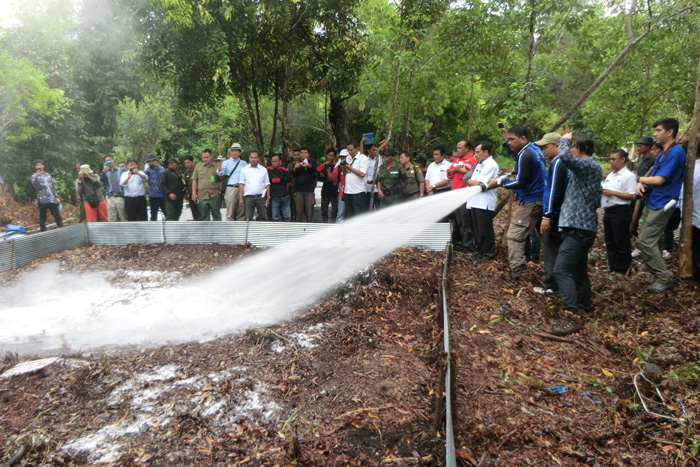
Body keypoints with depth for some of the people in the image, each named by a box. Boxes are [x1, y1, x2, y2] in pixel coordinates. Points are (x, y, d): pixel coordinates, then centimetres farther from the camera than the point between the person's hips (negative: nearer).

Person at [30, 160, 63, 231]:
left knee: (57, 216, 5)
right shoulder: (34, 176, 3)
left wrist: (56, 197, 13)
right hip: (42, 200, -4)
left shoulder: (48, 175, 18)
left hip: (52, 200, 4)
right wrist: (36, 177, -35)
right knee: (42, 218, 1)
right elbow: (34, 184, -17)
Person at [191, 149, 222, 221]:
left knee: (217, 216, 4)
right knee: (203, 217, 7)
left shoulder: (217, 167, 4)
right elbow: (194, 181, 13)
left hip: (214, 196, -2)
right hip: (202, 196, 2)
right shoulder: (198, 167, 13)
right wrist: (194, 193, 4)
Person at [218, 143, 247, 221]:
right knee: (230, 213, -5)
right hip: (230, 189, -2)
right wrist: (220, 163, -16)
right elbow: (220, 173, -3)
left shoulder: (244, 163, 14)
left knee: (241, 212, 4)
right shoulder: (226, 163, 8)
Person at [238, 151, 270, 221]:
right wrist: (240, 198, -3)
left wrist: (268, 197, 0)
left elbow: (267, 184, 8)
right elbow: (242, 184, 4)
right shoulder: (244, 169, 7)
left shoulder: (263, 169, 9)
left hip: (261, 197, 1)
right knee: (248, 218, 0)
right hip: (248, 197, -1)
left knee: (263, 217, 2)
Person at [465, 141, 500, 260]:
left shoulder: (491, 165, -10)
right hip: (474, 202, 9)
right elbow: (469, 180, 18)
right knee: (476, 229, 16)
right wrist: (473, 182, -2)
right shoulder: (479, 164, 19)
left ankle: (489, 253, 8)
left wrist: (471, 182, -1)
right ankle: (478, 249, 27)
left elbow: (481, 184, -17)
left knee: (485, 230, -2)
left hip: (484, 204, -9)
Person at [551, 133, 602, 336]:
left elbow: (565, 156, -29)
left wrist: (564, 139, -9)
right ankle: (583, 308, 27)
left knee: (561, 269, -19)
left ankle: (572, 316, -19)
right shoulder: (586, 168, 20)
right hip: (580, 226, 11)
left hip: (579, 228, -11)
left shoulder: (591, 165, -11)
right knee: (578, 270, 17)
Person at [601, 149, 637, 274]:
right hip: (608, 211, 8)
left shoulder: (628, 176, -9)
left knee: (621, 243, -1)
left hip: (620, 212, -8)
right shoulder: (610, 175, 17)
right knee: (610, 241, 14)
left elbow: (632, 196, -18)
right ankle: (612, 266, 25)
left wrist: (613, 193, -18)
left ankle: (623, 270, 9)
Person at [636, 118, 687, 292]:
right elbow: (651, 176, 15)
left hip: (661, 205, -10)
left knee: (645, 243, -11)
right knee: (651, 242, 14)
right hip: (652, 203, 10)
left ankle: (665, 279, -2)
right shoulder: (662, 154, 14)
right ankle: (660, 274, 24)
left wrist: (640, 178, -3)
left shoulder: (675, 153, -16)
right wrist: (640, 185, -7)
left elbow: (659, 180, -20)